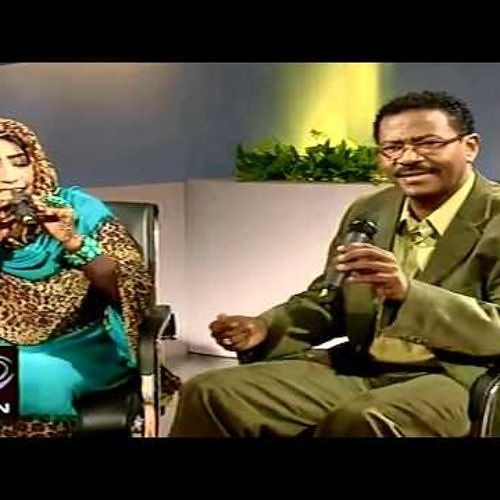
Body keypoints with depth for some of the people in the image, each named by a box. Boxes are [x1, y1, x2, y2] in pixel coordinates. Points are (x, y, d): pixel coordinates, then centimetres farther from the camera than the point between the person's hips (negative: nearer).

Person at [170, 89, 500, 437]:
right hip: (355, 370, 6)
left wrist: (407, 290, -30)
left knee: (359, 420, -38)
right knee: (211, 394, -9)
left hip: (454, 380, -5)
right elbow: (327, 300, 19)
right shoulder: (367, 212, 12)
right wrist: (266, 327, -1)